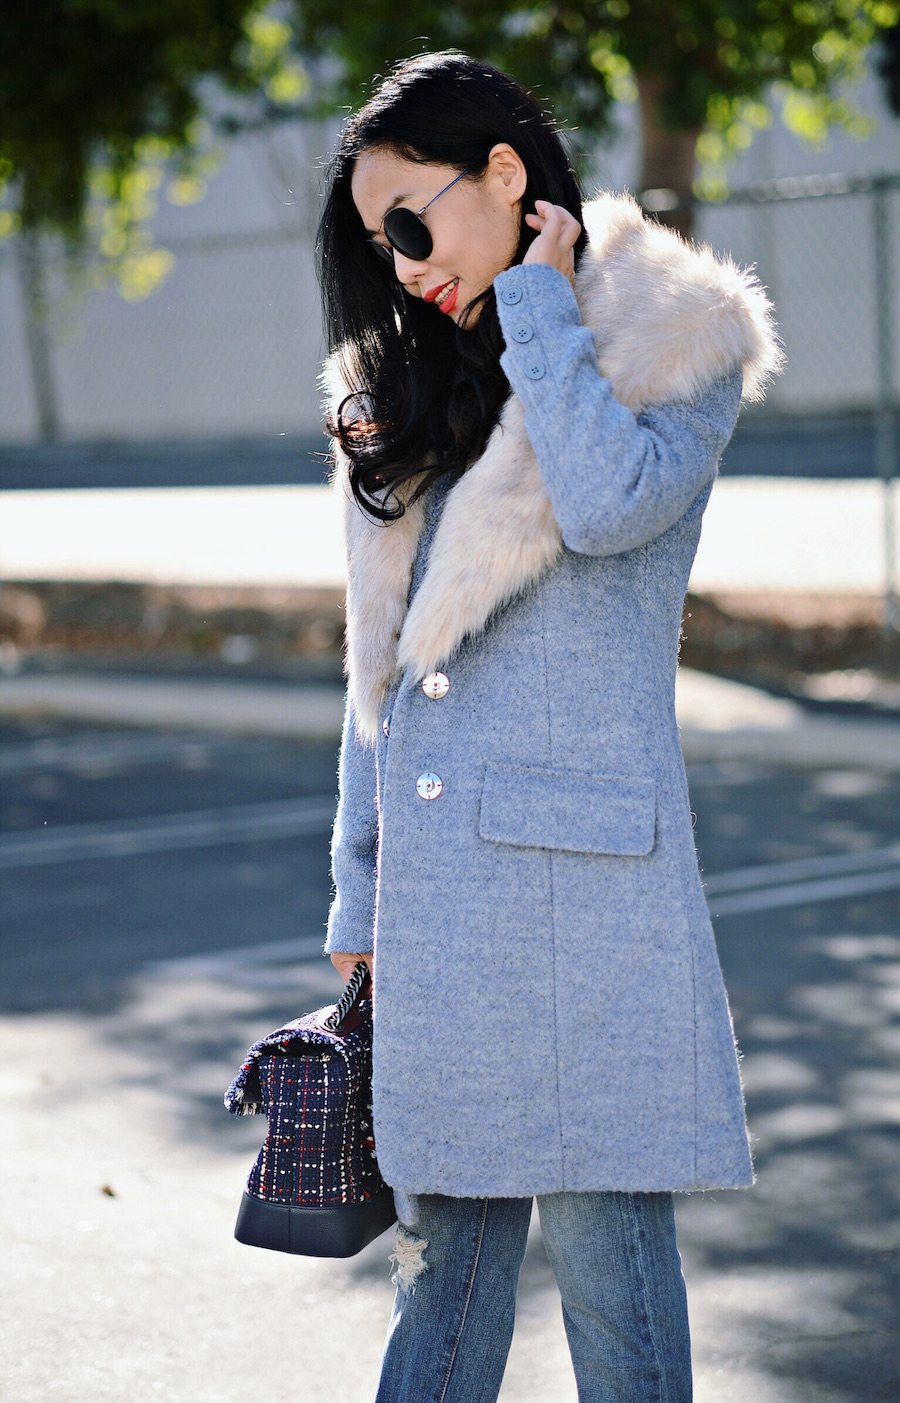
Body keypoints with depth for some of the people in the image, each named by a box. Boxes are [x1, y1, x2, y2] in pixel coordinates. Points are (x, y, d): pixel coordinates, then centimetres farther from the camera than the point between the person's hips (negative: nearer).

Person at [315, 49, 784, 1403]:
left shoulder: (674, 345, 0)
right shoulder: (415, 383, 17)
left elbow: (610, 504, -23)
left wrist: (535, 303, -9)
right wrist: (358, 894, 15)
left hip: (584, 874, -6)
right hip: (435, 875, 6)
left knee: (602, 1237, -2)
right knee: (444, 1228, 11)